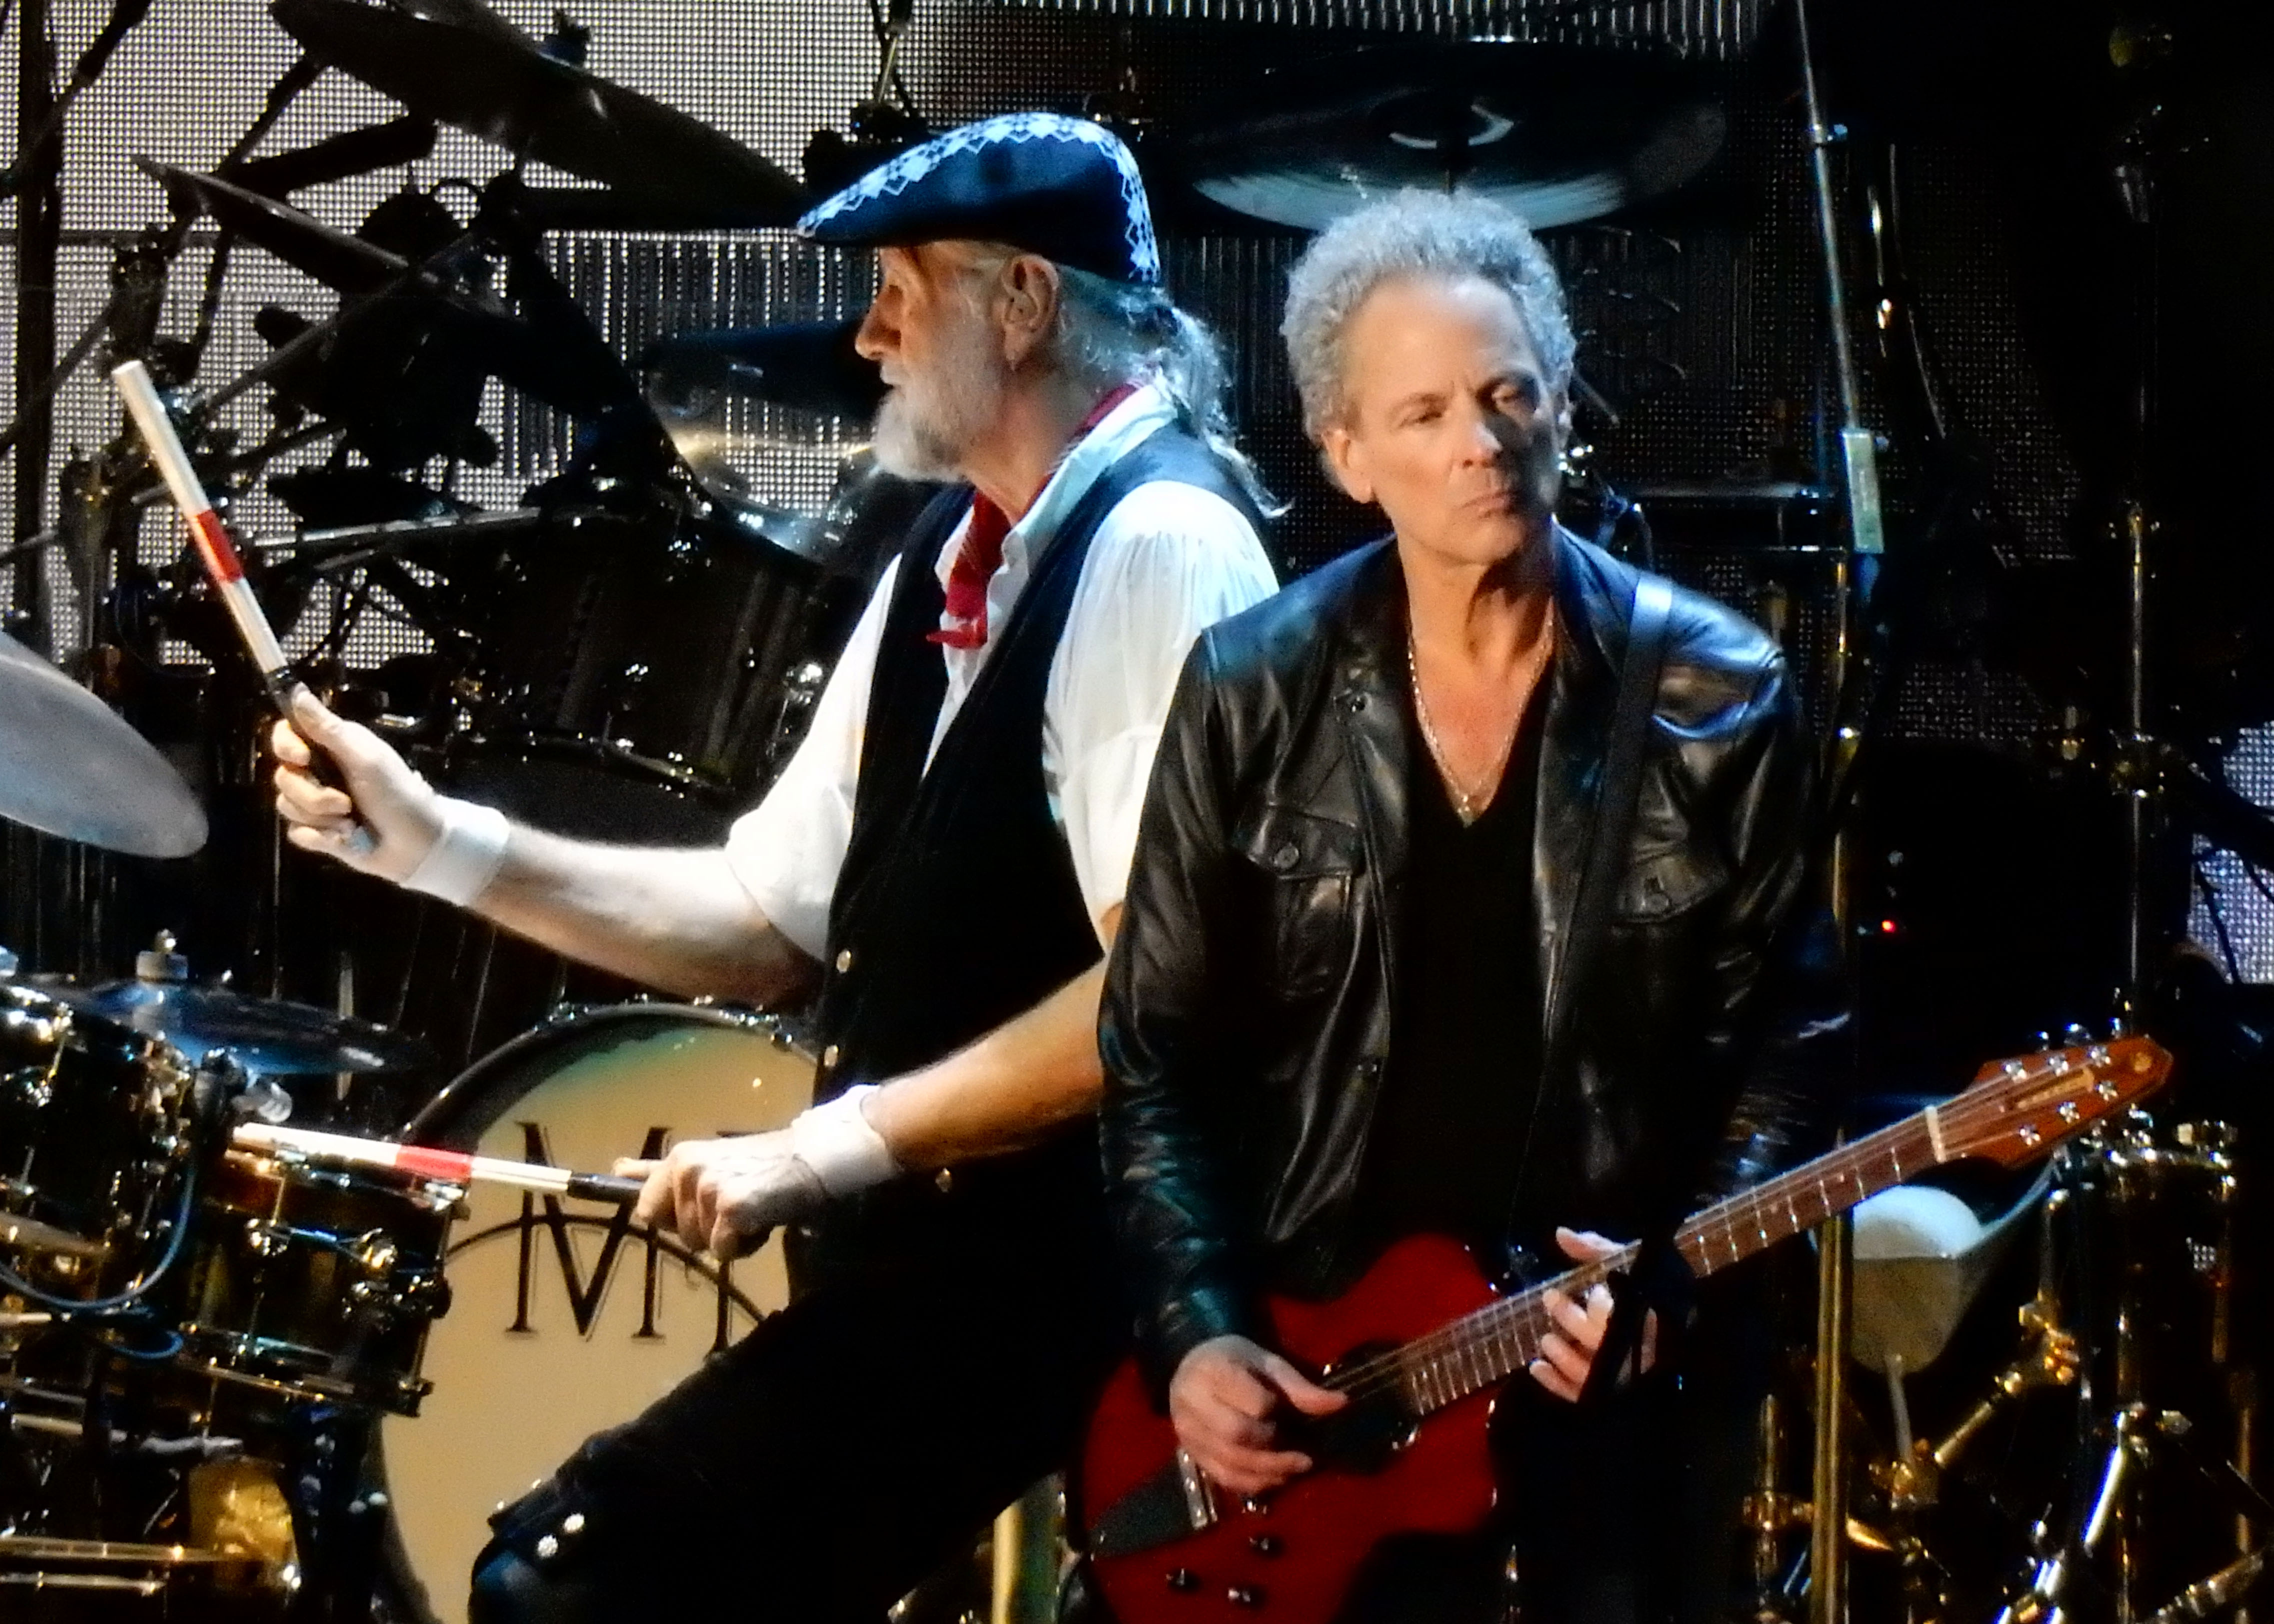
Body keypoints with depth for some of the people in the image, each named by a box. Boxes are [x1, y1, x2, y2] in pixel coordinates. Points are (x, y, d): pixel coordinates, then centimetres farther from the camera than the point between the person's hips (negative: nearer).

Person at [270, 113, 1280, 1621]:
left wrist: (835, 1144, -23)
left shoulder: (1157, 547, -15)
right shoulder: (957, 553, 14)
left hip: (1061, 1261, -10)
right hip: (923, 1242, 10)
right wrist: (448, 845, 6)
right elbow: (778, 916, 16)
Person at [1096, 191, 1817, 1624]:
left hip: (1614, 1357, -1)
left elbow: (1775, 1047, -2)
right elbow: (1157, 1055, 1)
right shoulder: (1254, 695, -3)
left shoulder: (1716, 698, -5)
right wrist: (1197, 1332, -10)